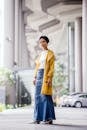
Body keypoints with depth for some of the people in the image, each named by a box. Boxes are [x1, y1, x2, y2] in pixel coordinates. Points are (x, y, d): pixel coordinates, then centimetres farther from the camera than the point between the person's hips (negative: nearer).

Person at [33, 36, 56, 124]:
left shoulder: (50, 54, -1)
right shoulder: (40, 55, 20)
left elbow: (52, 67, -7)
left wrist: (49, 78, -17)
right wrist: (35, 77, 11)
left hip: (46, 75, -7)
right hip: (39, 75, 7)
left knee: (45, 96, -11)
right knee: (38, 96, 3)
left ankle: (49, 118, -8)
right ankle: (38, 118, 6)